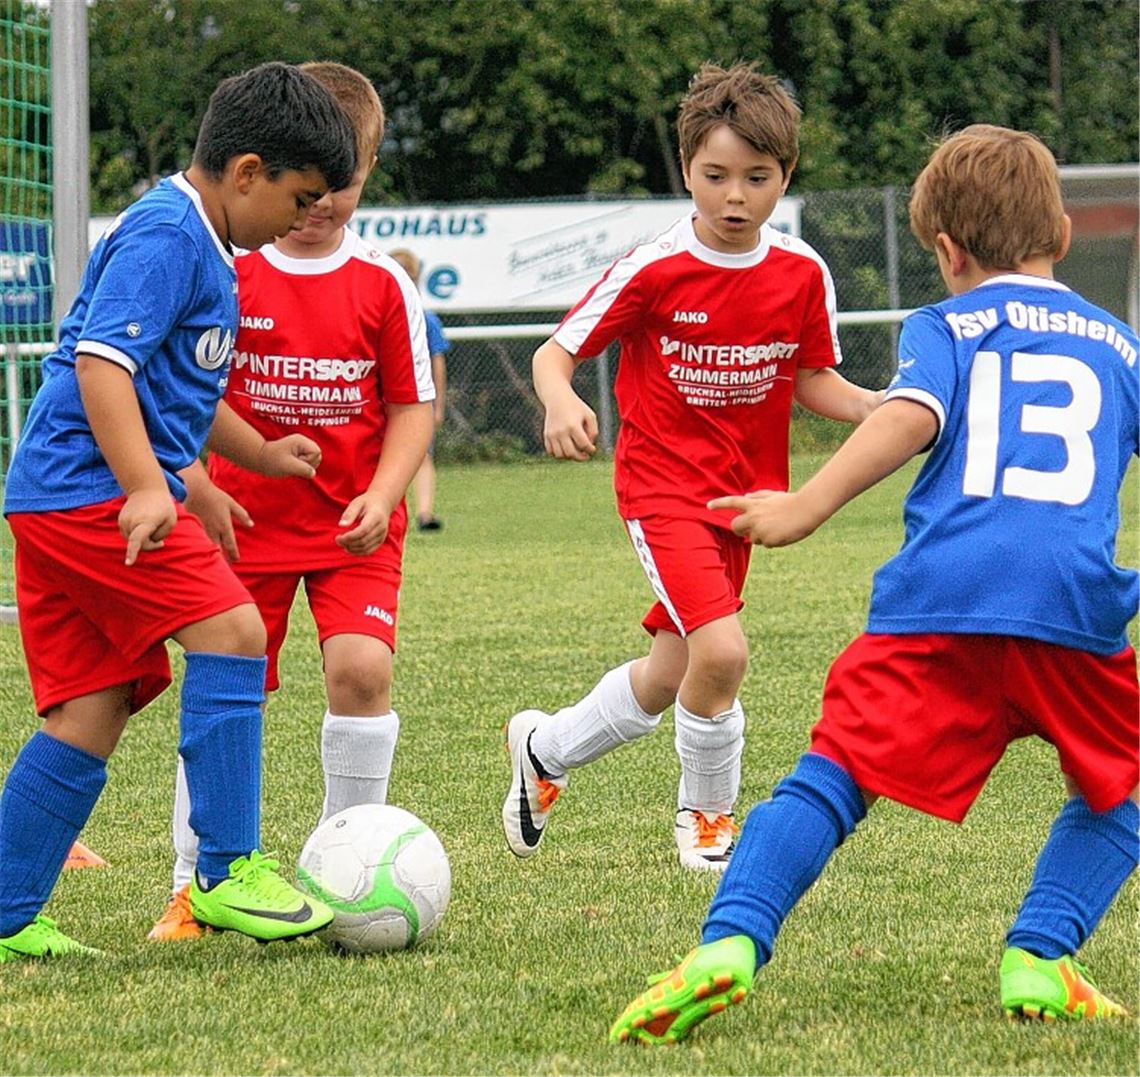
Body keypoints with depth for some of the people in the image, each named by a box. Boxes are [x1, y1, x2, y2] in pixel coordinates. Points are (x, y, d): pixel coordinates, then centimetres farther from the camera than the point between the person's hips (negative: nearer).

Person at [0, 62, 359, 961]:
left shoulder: (199, 246, 20)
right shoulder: (166, 237, -12)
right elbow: (101, 363, -23)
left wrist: (259, 454, 37)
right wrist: (146, 488, -31)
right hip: (91, 489, -11)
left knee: (92, 711, 8)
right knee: (231, 632, -16)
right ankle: (227, 873, -14)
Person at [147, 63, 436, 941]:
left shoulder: (383, 284, -1)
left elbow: (413, 407, 2)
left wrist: (380, 498, -12)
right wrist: (196, 489, -10)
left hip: (354, 527, 0)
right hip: (246, 521, 0)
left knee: (361, 668, -17)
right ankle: (193, 885, 13)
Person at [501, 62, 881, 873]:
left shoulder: (802, 274, -3)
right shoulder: (653, 270, -14)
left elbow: (812, 380, 7)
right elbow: (556, 352, -10)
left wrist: (874, 408, -12)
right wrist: (562, 402, -32)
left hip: (743, 492, 5)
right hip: (663, 482, -5)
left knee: (668, 679, 12)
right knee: (721, 649, -22)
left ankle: (545, 751, 40)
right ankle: (708, 819, 2)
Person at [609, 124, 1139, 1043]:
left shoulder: (944, 327, 15)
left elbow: (910, 417, -5)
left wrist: (810, 505, -14)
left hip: (936, 599, -2)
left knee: (835, 775, -2)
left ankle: (731, 943, -23)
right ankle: (1038, 959, 4)